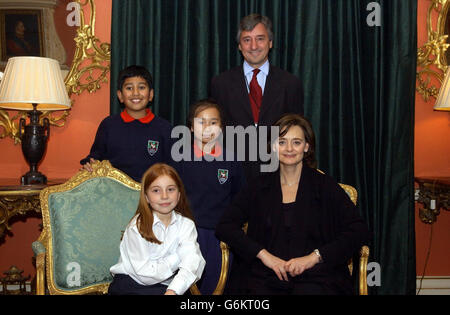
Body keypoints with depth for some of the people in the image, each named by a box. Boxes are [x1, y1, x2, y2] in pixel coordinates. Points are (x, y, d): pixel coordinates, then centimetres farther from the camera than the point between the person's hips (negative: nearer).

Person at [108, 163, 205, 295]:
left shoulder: (186, 225, -1)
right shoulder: (137, 226, -9)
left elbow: (190, 262, -19)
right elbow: (145, 275, -15)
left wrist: (173, 290, -36)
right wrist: (177, 258, -13)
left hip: (164, 286, 3)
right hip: (130, 283, -2)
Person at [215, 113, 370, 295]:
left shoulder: (325, 186, 9)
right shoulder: (259, 188, 14)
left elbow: (359, 231, 0)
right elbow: (224, 227, 5)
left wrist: (314, 257, -11)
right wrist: (263, 254, -9)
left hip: (315, 277, -1)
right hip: (264, 278, 1)